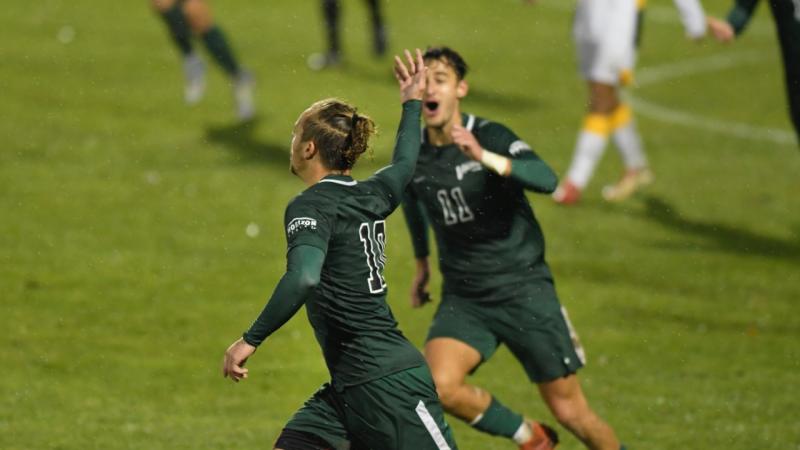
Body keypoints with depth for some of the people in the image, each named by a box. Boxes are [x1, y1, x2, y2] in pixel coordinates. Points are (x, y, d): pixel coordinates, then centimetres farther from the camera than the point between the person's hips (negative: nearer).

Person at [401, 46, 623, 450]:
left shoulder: (490, 137, -14)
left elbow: (547, 180, -33)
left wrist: (486, 158, -47)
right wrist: (421, 262, 33)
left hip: (523, 290, -3)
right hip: (463, 298, 3)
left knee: (570, 412, 0)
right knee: (439, 386, -23)